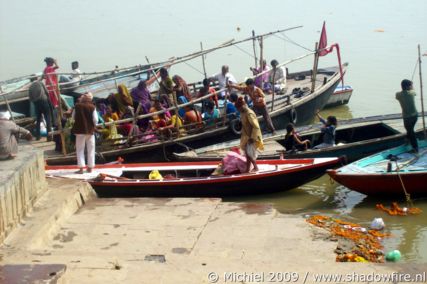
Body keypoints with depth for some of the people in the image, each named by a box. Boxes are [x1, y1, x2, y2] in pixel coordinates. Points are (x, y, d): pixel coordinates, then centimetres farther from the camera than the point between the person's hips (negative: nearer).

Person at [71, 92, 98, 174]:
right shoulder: (92, 107, -6)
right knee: (90, 149, 10)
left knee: (80, 149, 4)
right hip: (90, 130, 1)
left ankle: (81, 167, -3)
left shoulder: (77, 106, -5)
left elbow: (73, 117, 6)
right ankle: (90, 167, 12)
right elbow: (95, 119, -7)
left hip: (80, 130, -1)